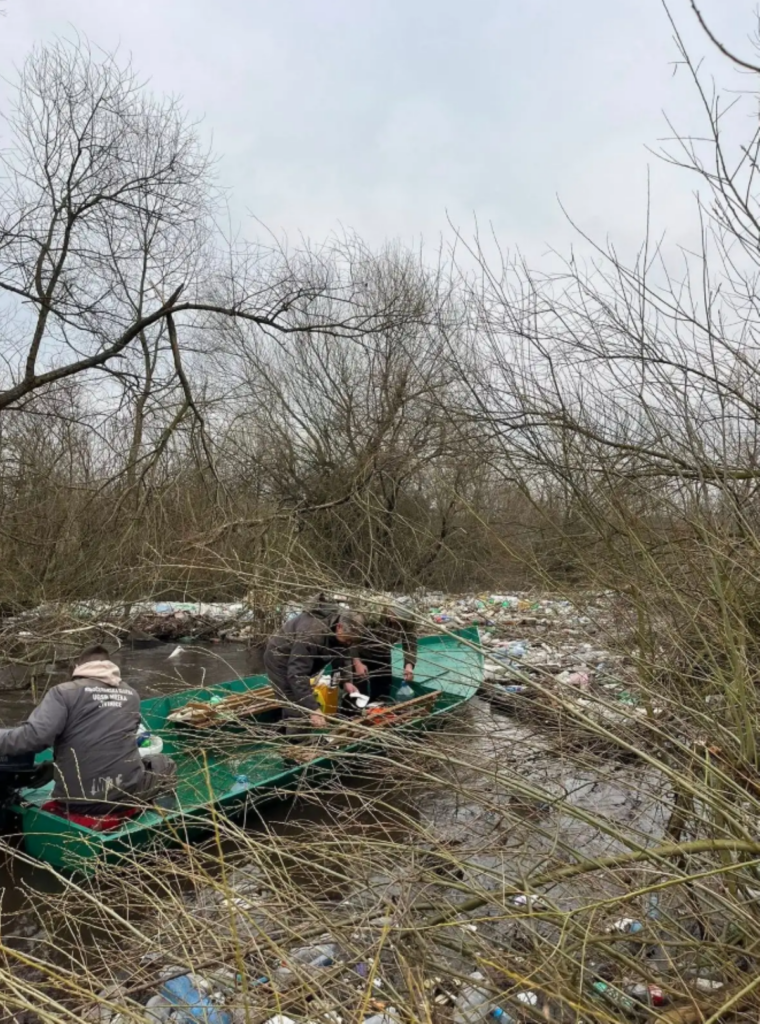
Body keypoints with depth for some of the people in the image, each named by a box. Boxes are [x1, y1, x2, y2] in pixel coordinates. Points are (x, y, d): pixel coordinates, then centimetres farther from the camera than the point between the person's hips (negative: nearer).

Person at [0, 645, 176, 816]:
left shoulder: (64, 692, -5)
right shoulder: (130, 695, 8)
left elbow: (34, 736, -17)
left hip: (78, 801, -2)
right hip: (127, 794, 2)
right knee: (164, 763, 28)